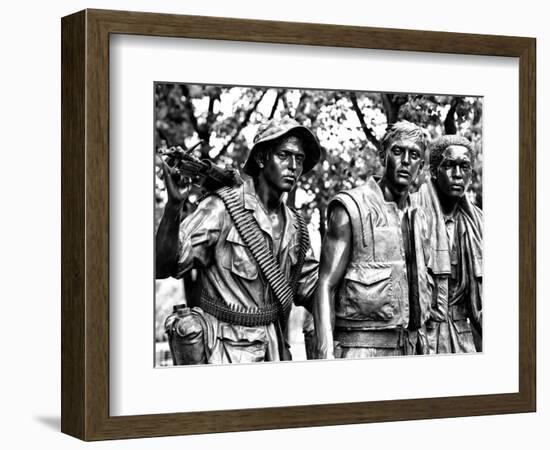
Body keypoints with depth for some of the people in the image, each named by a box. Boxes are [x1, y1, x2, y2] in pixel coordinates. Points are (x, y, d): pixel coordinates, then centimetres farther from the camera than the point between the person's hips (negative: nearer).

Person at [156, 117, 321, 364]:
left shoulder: (295, 225, 9)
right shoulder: (222, 210, -10)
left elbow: (310, 290, 20)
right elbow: (162, 266, -19)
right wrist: (174, 206, -32)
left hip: (273, 352, 6)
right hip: (224, 351, -6)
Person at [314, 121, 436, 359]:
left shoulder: (419, 218, 15)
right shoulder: (351, 209, -5)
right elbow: (325, 287, -9)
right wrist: (326, 355, -19)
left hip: (409, 348, 6)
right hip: (360, 348, -6)